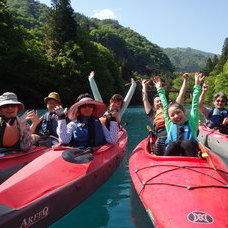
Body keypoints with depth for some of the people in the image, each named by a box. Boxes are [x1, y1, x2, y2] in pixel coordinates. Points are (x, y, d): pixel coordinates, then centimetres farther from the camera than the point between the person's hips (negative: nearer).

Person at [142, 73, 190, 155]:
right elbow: (145, 99, 29)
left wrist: (185, 80, 28)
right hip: (161, 138, 0)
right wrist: (144, 86, 41)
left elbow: (181, 95, 27)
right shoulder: (153, 114, 25)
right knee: (159, 143, -32)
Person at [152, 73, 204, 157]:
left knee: (186, 143, -30)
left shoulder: (191, 123, 19)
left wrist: (197, 85, 23)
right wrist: (160, 89, 36)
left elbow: (195, 105, 20)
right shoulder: (170, 124, 22)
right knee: (172, 144, -29)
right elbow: (165, 106, 28)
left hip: (189, 150, -1)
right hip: (172, 153, 1)